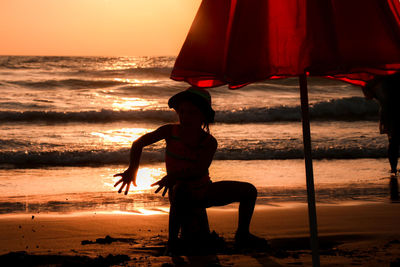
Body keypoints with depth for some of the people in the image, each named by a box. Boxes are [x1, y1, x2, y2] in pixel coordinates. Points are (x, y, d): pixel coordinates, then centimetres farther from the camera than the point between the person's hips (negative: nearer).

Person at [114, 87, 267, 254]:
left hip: (203, 193, 3)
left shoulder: (209, 143, -14)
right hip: (182, 196, -3)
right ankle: (172, 239, -28)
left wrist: (174, 177, -48)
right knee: (180, 189, -43)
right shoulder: (171, 131, -14)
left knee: (249, 190, -2)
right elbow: (139, 143, -6)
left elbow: (200, 170, -31)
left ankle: (242, 236, 14)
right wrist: (132, 170, -22)